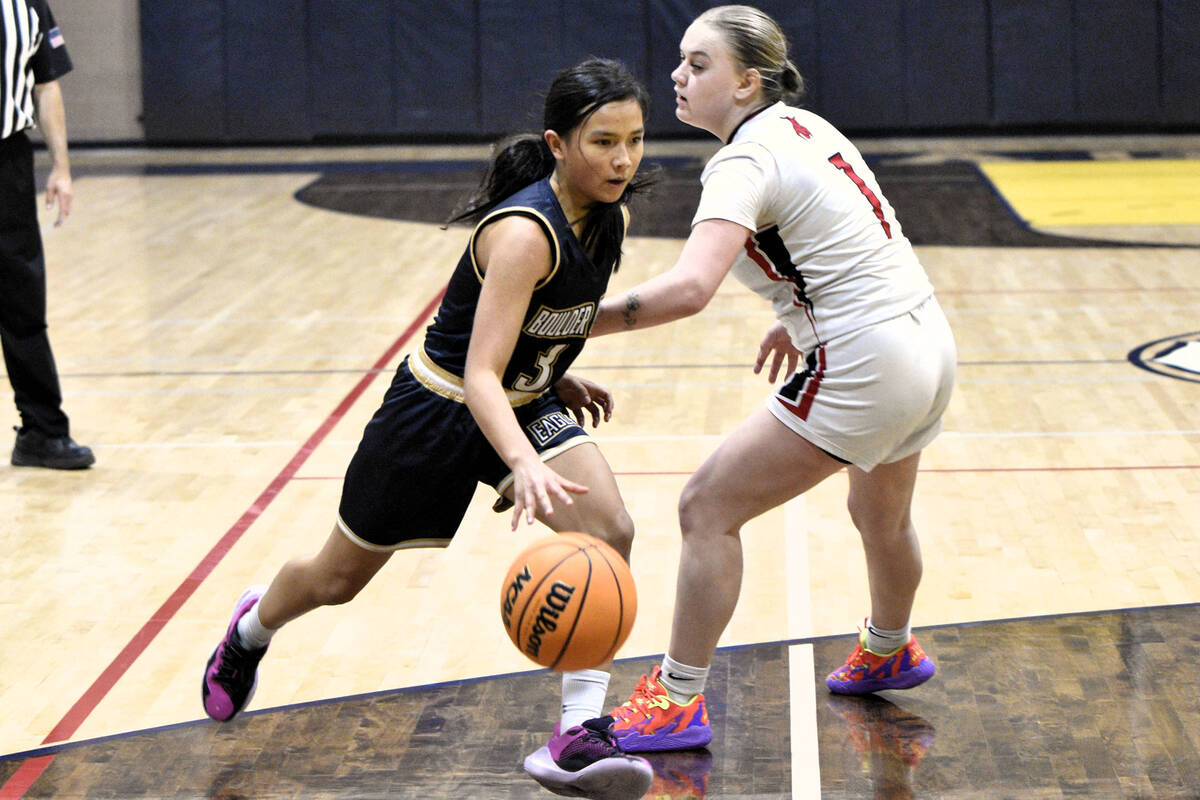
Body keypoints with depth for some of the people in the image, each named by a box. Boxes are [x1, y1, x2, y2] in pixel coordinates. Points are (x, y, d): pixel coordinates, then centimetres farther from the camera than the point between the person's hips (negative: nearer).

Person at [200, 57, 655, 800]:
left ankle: (580, 736, -17)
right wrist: (525, 467, -54)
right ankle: (252, 628, 50)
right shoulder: (525, 231, -33)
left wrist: (557, 378, 2)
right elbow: (480, 374, -40)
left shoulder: (609, 220, -9)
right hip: (439, 409, -6)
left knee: (609, 529, -22)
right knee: (339, 579, 15)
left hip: (525, 402, 6)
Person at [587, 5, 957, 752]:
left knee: (709, 507, -3)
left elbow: (690, 288, -35)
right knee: (881, 516, 33)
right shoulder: (805, 126, 9)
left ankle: (678, 701, 2)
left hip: (862, 373, -10)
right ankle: (889, 651, 58)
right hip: (928, 347, 10)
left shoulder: (745, 163, -19)